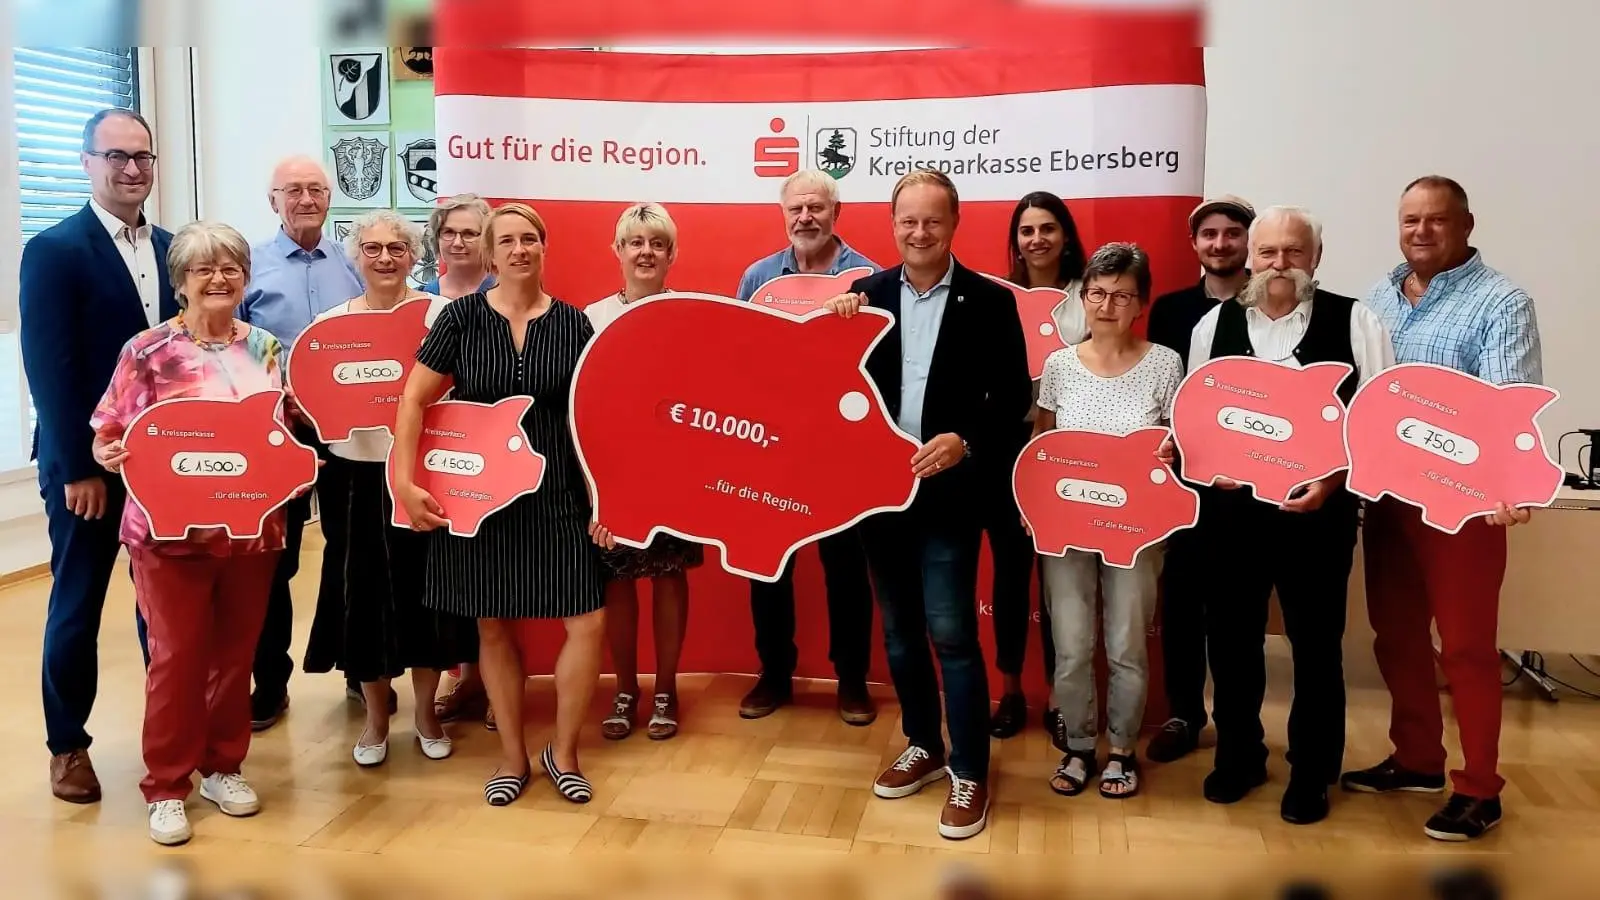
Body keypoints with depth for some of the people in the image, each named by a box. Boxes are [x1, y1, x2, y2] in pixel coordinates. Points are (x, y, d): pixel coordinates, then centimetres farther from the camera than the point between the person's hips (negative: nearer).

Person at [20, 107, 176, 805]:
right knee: (77, 604, 8)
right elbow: (49, 369, -13)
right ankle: (68, 744, 22)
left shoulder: (170, 249, 8)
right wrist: (77, 468, -16)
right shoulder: (52, 251, -8)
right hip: (87, 462, -4)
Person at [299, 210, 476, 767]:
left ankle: (426, 710, 27)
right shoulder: (331, 322, 5)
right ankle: (376, 716, 26)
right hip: (355, 475, 2)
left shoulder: (441, 314, -2)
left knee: (424, 589, 7)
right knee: (363, 592, 7)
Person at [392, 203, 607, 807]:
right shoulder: (462, 316, -2)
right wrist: (404, 481, -11)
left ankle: (563, 752, 17)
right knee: (492, 625, 9)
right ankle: (514, 758, 27)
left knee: (589, 623, -5)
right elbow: (414, 399, -3)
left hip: (555, 494, 1)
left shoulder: (573, 324, 2)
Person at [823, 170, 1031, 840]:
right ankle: (923, 747, 32)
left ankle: (970, 773, 11)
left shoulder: (989, 301, -4)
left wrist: (965, 441, -20)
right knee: (898, 629, 15)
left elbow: (1014, 396, -5)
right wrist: (836, 328, -13)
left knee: (951, 632, -3)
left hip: (947, 490, -4)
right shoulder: (865, 294, 4)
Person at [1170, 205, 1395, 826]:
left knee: (1315, 643, 8)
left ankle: (1311, 773, 25)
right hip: (1230, 508, 3)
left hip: (1318, 509, -2)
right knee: (1231, 637, 12)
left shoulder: (1353, 321, -2)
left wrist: (1336, 476, -17)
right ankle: (1238, 756, 31)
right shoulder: (1215, 324, 7)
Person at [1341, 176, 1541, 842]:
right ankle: (1416, 760, 32)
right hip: (1386, 495, 6)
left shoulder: (1501, 303, -10)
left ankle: (1479, 789, 16)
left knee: (1465, 646, 2)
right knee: (1396, 635, 15)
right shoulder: (1378, 299, 10)